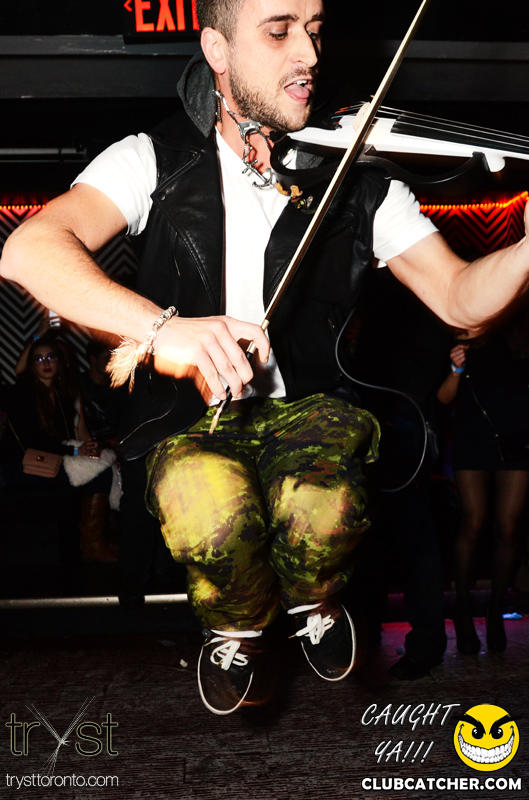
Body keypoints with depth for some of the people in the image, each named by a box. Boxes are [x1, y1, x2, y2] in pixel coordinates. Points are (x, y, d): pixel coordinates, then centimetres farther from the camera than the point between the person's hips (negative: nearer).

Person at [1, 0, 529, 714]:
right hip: (192, 417, 0)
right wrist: (159, 327, -37)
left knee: (326, 511, -32)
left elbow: (461, 298, -4)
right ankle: (239, 628, 7)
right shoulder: (156, 161, -2)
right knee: (215, 521, -33)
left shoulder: (358, 184, 4)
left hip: (309, 406, 1)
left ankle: (314, 603, 9)